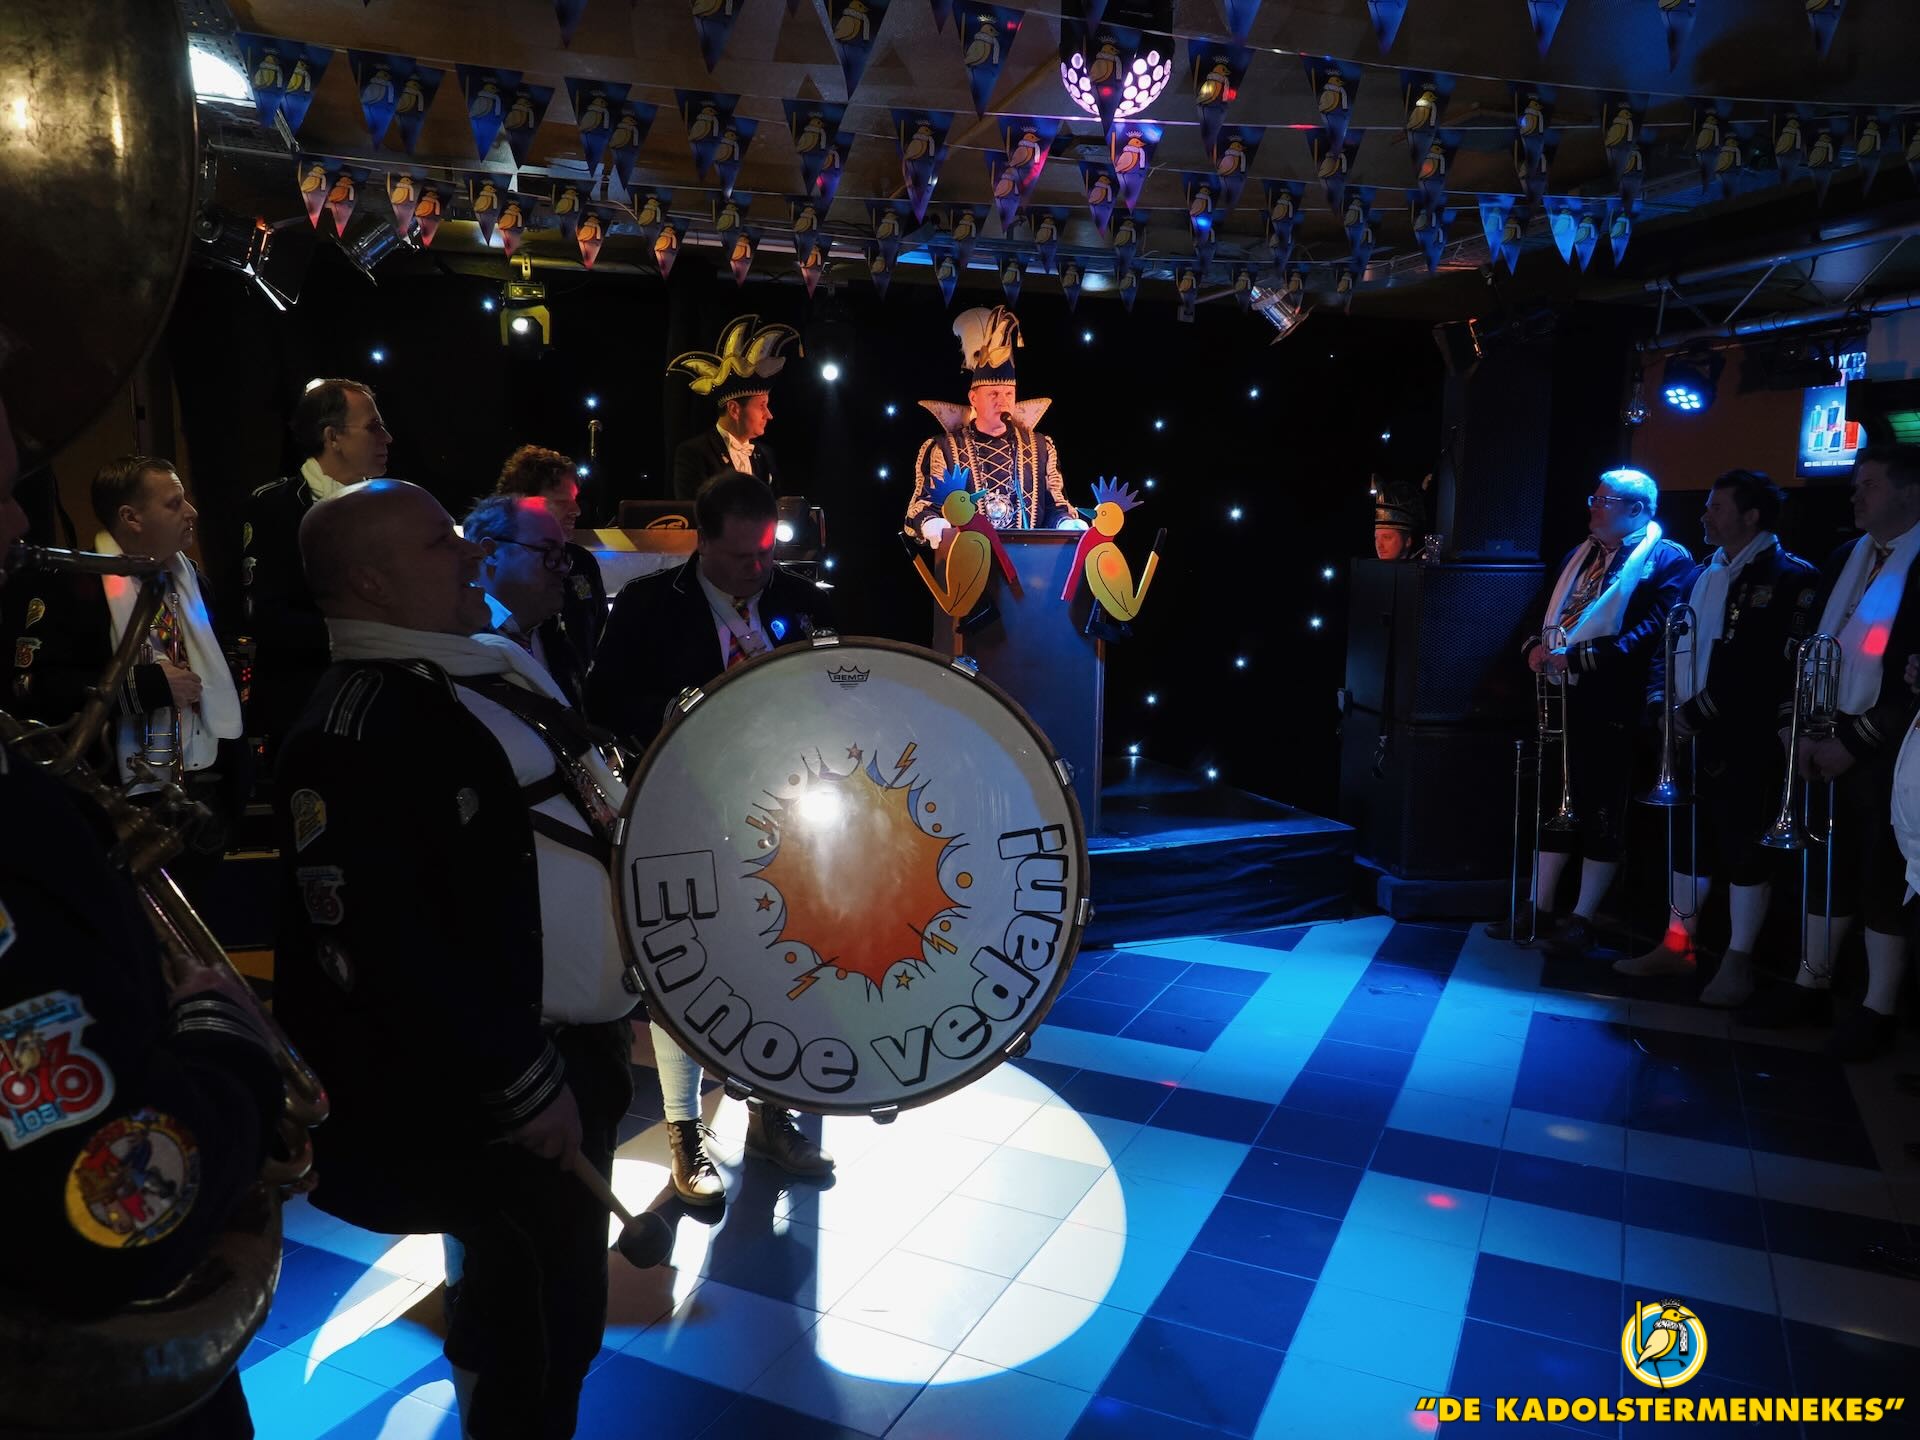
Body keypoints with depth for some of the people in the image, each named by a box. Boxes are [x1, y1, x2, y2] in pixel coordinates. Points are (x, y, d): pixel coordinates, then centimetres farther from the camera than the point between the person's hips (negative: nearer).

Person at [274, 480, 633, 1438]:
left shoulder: (502, 669, 8)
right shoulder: (350, 738, -21)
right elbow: (380, 951, -26)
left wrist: (620, 997, 15)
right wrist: (520, 1084, -21)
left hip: (574, 1045, 9)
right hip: (487, 1095, -9)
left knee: (556, 1307, 25)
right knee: (537, 1333, 11)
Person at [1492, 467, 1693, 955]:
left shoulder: (1667, 560, -4)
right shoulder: (1579, 555, 18)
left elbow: (1653, 631, -17)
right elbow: (1549, 616, 20)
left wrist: (1577, 657, -22)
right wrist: (1538, 647, -3)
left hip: (1612, 703, -7)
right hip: (1561, 696, 7)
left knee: (1603, 810, 1)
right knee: (1553, 802, 10)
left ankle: (1582, 919, 8)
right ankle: (1540, 908, 19)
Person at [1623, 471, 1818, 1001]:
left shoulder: (1790, 577, -7)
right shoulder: (1701, 574, 17)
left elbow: (1773, 667, -17)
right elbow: (1668, 645, 16)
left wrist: (1700, 713, -16)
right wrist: (1663, 706, 0)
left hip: (1744, 739, -7)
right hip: (1688, 734, 7)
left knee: (1743, 848, 0)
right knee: (1688, 841, 13)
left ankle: (1737, 961, 9)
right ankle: (1677, 946, 23)